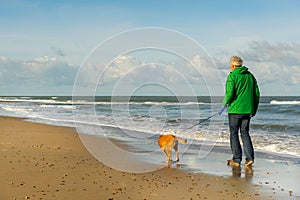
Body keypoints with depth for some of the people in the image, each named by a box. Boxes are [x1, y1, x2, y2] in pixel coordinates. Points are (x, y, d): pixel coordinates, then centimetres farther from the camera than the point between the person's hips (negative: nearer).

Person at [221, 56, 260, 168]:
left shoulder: (232, 76, -9)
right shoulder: (250, 75, 9)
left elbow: (229, 94, -18)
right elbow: (256, 94, 11)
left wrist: (225, 103, 2)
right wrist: (254, 109, 19)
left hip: (235, 109, -5)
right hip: (247, 110, 5)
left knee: (234, 134, 5)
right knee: (245, 133, 13)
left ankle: (236, 160, 7)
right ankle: (249, 158, 1)